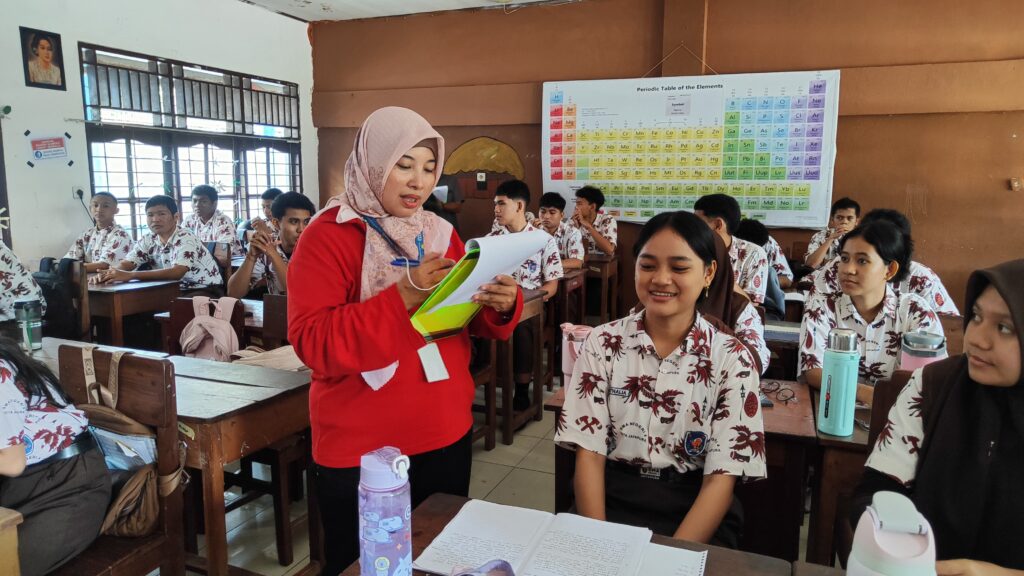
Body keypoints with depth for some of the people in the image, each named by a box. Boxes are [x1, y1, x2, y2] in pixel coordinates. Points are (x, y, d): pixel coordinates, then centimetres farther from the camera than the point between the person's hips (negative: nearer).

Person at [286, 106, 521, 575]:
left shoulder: (441, 233, 6)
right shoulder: (327, 237, -10)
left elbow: (472, 322, 9)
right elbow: (312, 342, -20)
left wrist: (501, 305, -14)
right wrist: (403, 296, -29)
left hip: (447, 437, 5)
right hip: (360, 452, -5)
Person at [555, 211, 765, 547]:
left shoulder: (731, 358, -5)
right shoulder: (603, 343, -2)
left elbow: (722, 478, -7)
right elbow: (589, 453, -3)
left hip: (694, 511, 0)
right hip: (613, 501, 1)